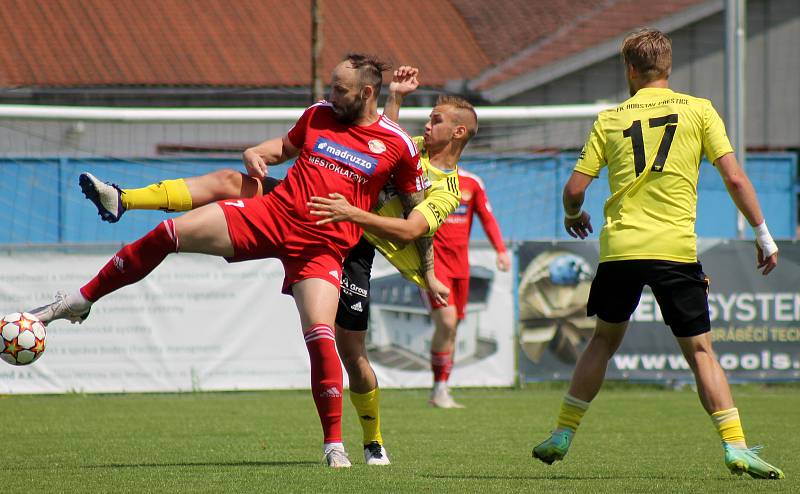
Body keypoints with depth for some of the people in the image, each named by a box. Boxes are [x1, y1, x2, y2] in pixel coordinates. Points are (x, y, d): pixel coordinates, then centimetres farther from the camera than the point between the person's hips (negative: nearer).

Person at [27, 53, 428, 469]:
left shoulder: (398, 146, -2)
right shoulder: (319, 115, 8)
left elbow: (420, 210, 8)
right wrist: (256, 153, 6)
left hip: (323, 247, -3)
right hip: (272, 212, 3)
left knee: (320, 336, -21)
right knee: (168, 234, -10)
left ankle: (334, 446, -6)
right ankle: (79, 301, 5)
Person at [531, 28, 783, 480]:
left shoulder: (610, 119, 9)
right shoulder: (698, 110, 5)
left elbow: (575, 189, 7)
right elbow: (734, 178, -2)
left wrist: (573, 215, 30)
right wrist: (763, 235, 6)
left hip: (619, 247, 2)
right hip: (675, 248, -1)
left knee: (605, 340, 19)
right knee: (700, 349, 3)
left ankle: (562, 436, 20)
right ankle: (735, 446, -9)